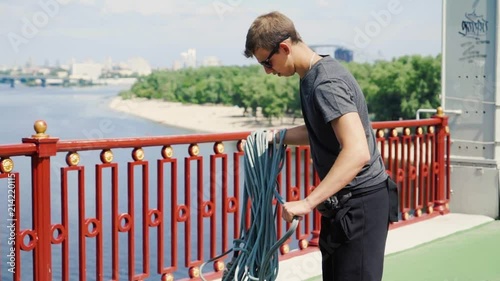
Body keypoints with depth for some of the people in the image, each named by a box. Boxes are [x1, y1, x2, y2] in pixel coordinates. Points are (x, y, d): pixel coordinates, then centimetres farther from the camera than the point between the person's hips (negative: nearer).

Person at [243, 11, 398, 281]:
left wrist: (308, 202, -36)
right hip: (344, 201, 10)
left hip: (360, 204, -10)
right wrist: (279, 136, 16)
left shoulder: (326, 84, -23)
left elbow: (358, 152, -34)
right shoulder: (313, 77, 8)